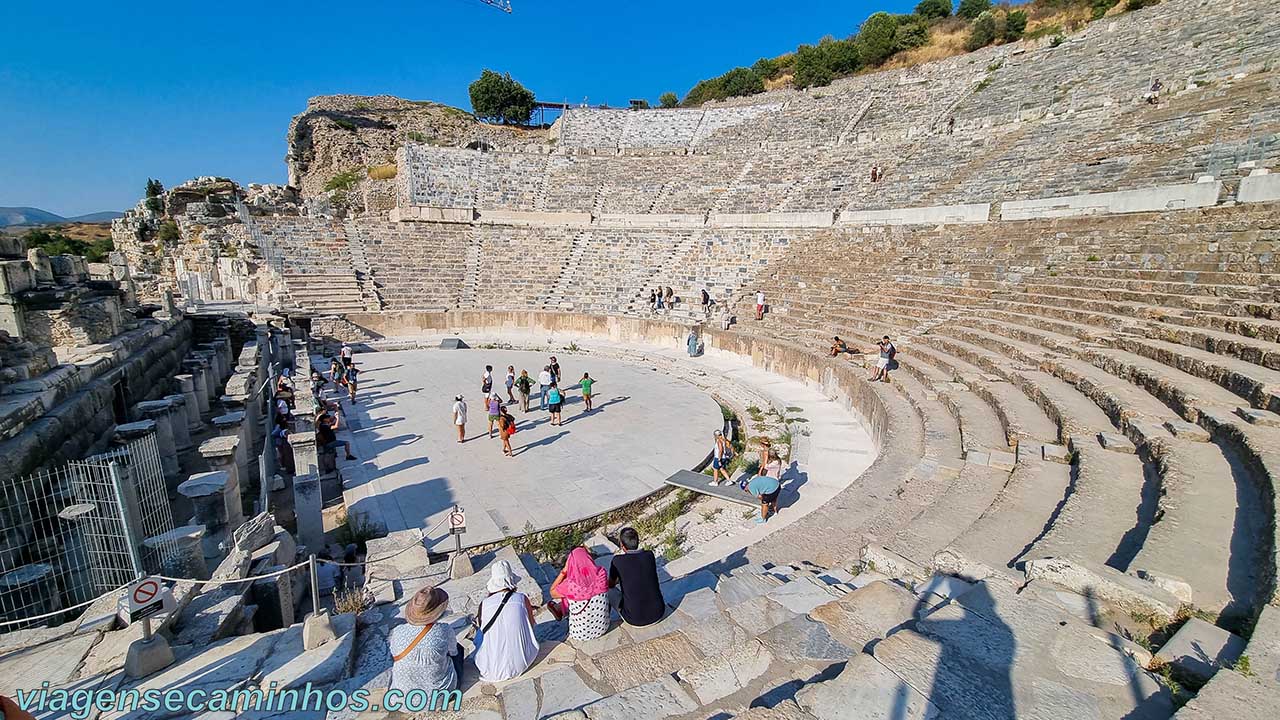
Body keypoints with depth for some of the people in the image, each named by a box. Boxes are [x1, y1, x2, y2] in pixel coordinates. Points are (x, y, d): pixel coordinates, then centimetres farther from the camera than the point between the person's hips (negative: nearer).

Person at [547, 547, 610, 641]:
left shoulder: (569, 585, -25)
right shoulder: (601, 575, -19)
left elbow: (552, 592, -2)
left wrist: (564, 570, -8)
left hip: (581, 634, -3)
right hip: (602, 628, 3)